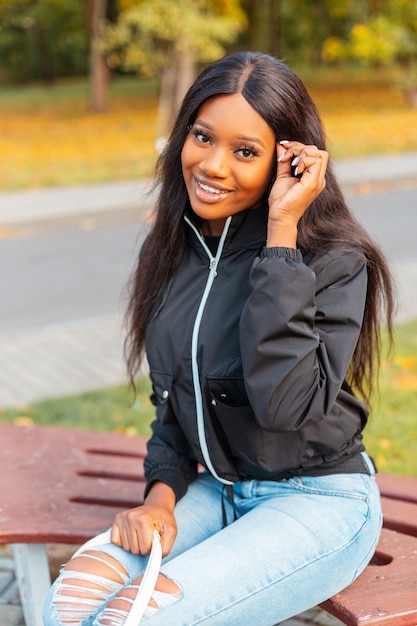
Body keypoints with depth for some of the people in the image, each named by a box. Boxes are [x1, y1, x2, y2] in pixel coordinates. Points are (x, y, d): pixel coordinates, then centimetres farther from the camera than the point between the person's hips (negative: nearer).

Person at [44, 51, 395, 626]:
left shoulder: (333, 261, -15)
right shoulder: (173, 250, 3)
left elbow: (288, 404, -30)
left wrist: (281, 233, -27)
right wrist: (161, 494, -4)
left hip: (318, 502, -5)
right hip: (214, 489, 6)